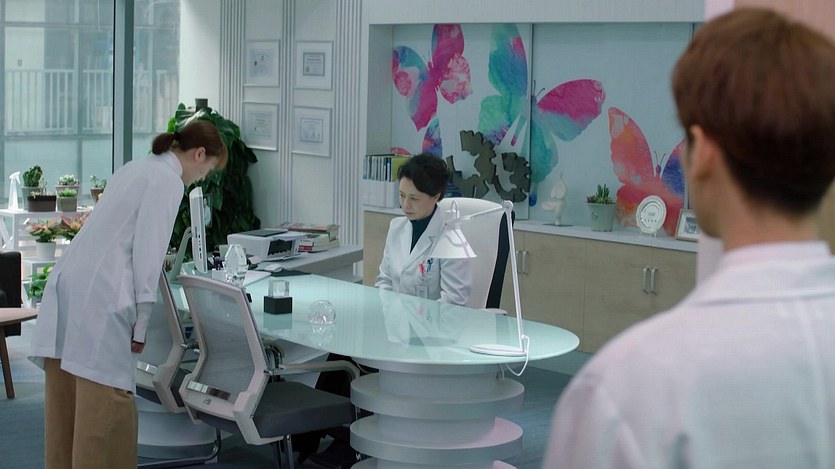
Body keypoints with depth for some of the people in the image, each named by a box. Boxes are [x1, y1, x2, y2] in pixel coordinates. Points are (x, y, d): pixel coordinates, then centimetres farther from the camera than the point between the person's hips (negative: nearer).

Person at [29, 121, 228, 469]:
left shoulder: (137, 167, 22)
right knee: (107, 399, -6)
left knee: (65, 398, 10)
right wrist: (141, 322, -8)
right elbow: (147, 250, -11)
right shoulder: (169, 181, -4)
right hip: (99, 293, -9)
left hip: (67, 281, 9)